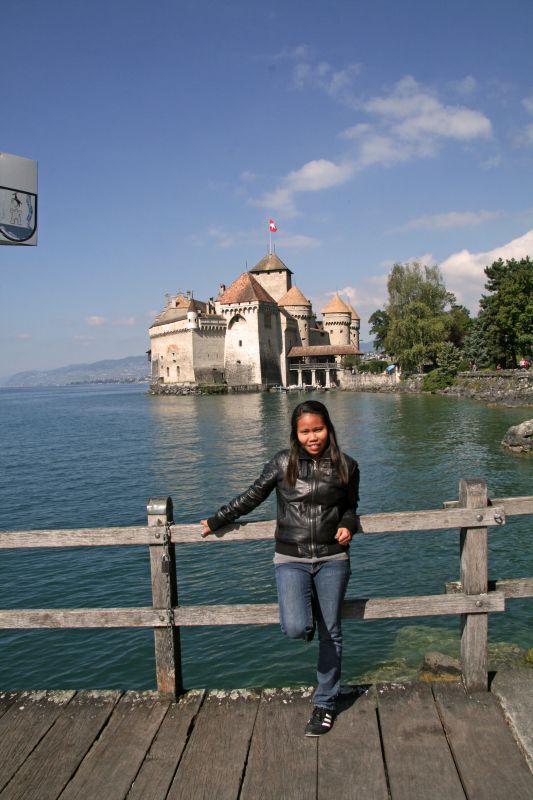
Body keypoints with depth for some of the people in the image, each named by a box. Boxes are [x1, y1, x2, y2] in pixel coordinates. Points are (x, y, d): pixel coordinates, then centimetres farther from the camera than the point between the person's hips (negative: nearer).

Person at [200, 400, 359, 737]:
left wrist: (348, 526, -6)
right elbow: (252, 496, 6)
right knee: (296, 628, -18)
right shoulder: (283, 462, -4)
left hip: (332, 559, 1)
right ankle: (308, 615, 21)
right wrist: (216, 521, 11)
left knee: (331, 633, 8)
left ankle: (325, 703, 29)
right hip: (291, 559, -1)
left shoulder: (346, 466, 0)